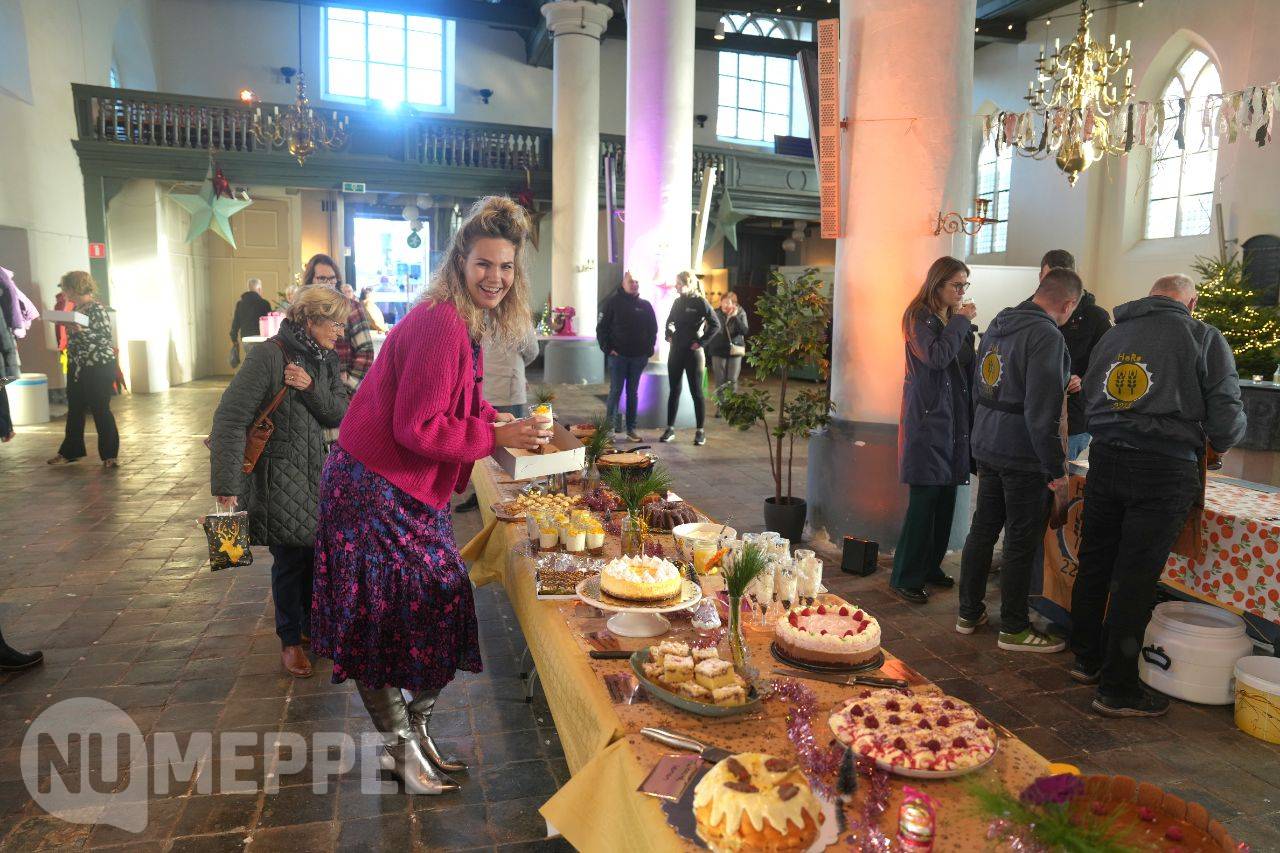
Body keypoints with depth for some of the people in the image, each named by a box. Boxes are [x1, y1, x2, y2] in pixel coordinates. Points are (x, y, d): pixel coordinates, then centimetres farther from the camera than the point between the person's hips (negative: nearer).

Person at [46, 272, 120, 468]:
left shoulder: (97, 309, -13)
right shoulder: (77, 308, 12)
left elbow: (105, 337, -21)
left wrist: (79, 330, -28)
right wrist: (66, 324, 8)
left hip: (98, 367, -8)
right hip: (77, 366, 8)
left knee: (100, 410, -2)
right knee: (74, 410, 12)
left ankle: (110, 454, 8)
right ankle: (70, 452, 23)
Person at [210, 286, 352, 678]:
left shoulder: (325, 360, 5)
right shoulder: (268, 356, -16)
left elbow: (338, 414, 1)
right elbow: (230, 419, -19)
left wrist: (310, 388, -18)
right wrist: (226, 487, -22)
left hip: (317, 472, 6)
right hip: (279, 479, -6)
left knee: (318, 551, 10)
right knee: (291, 558, 0)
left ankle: (311, 624, 34)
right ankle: (290, 639, 22)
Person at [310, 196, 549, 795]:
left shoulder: (465, 322, 8)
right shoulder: (441, 325, -23)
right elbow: (417, 428, -25)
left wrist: (495, 418, 3)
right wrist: (495, 437, -20)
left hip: (410, 492, 10)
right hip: (375, 491, -10)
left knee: (437, 610, 15)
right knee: (387, 622, 5)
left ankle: (412, 736, 33)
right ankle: (403, 748, 24)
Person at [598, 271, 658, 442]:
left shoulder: (645, 305, 8)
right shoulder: (613, 302, -1)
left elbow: (653, 329, 14)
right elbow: (601, 327, -1)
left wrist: (649, 350, 5)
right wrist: (608, 348, -9)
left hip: (638, 357, 3)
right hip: (618, 355, -3)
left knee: (633, 393, 8)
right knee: (616, 391, -5)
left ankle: (631, 429, 13)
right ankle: (610, 426, 1)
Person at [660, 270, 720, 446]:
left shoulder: (700, 302, -9)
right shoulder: (678, 302, 8)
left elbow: (715, 324, -12)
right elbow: (669, 321, 25)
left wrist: (701, 342, -14)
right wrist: (669, 336, 10)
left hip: (693, 353, -6)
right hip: (676, 351, 6)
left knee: (696, 392, 1)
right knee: (674, 391, 9)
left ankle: (700, 431, 9)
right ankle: (670, 429, 15)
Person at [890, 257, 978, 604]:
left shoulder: (958, 319, 16)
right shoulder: (919, 318, -5)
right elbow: (936, 357, -22)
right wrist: (961, 322, -11)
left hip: (955, 419, 8)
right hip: (927, 418, -7)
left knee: (946, 498, 10)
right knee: (924, 498, -8)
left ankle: (930, 567, 23)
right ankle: (905, 577, 2)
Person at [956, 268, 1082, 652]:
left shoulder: (999, 324, 10)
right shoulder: (1046, 335, -17)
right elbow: (1043, 411, -22)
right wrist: (1056, 467, -15)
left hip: (987, 446, 8)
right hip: (1023, 456, -8)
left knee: (983, 529, 15)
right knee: (1022, 541, 3)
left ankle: (969, 613, 26)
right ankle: (1014, 629, 14)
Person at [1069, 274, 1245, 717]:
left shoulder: (1112, 335, 13)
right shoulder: (1203, 337, -1)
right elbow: (1227, 412, -1)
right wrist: (1217, 444, 19)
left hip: (1105, 459, 5)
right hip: (1165, 468, -4)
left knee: (1093, 563, 15)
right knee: (1135, 578, -1)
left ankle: (1087, 659, 30)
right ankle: (1117, 689, 7)